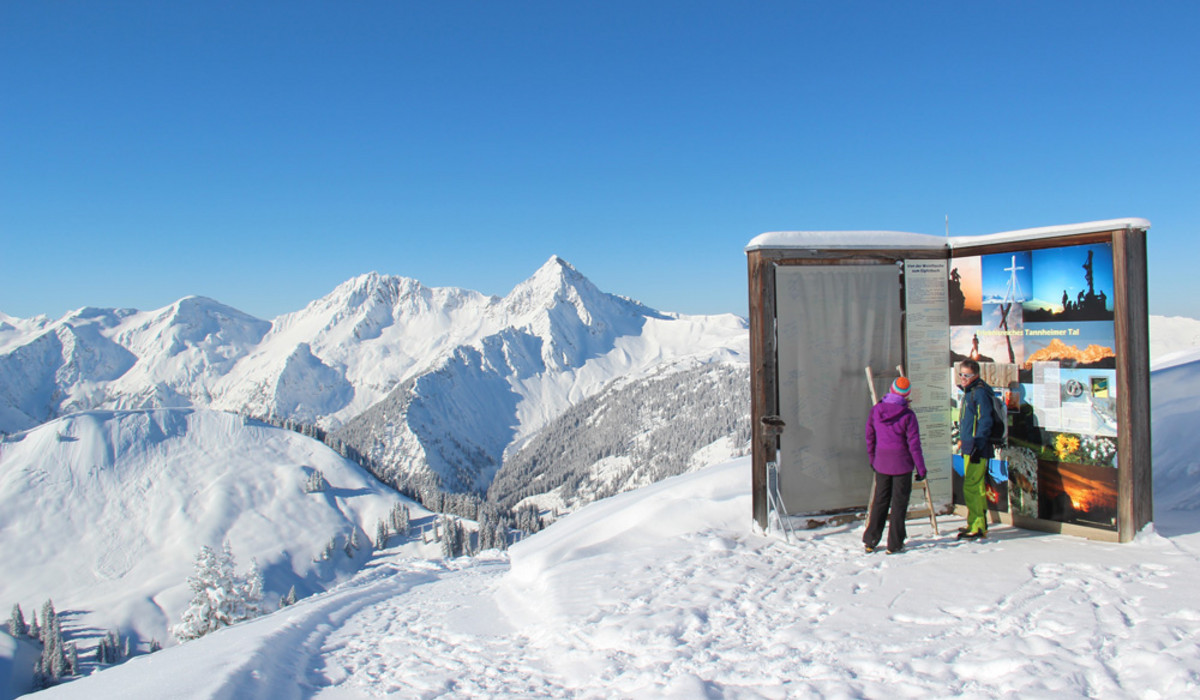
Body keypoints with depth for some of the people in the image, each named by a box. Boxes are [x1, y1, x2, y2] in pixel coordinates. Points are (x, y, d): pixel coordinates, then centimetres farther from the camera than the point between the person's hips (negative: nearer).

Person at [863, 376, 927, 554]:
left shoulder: (876, 410, -2)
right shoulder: (908, 415, -13)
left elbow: (870, 437, 6)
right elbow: (914, 444, -11)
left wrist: (872, 458, 18)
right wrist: (921, 468, -4)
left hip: (881, 463, 4)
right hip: (902, 463, -4)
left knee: (879, 501, 14)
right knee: (899, 503, 5)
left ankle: (870, 541, 16)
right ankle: (894, 545, 9)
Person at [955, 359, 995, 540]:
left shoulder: (980, 392, -13)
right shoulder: (969, 392, 17)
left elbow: (984, 422, -19)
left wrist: (977, 447, -21)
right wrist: (962, 439, 26)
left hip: (977, 448, -10)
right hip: (969, 447, 10)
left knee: (971, 487, -9)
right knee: (975, 487, 16)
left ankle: (977, 528, -4)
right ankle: (978, 524, 25)